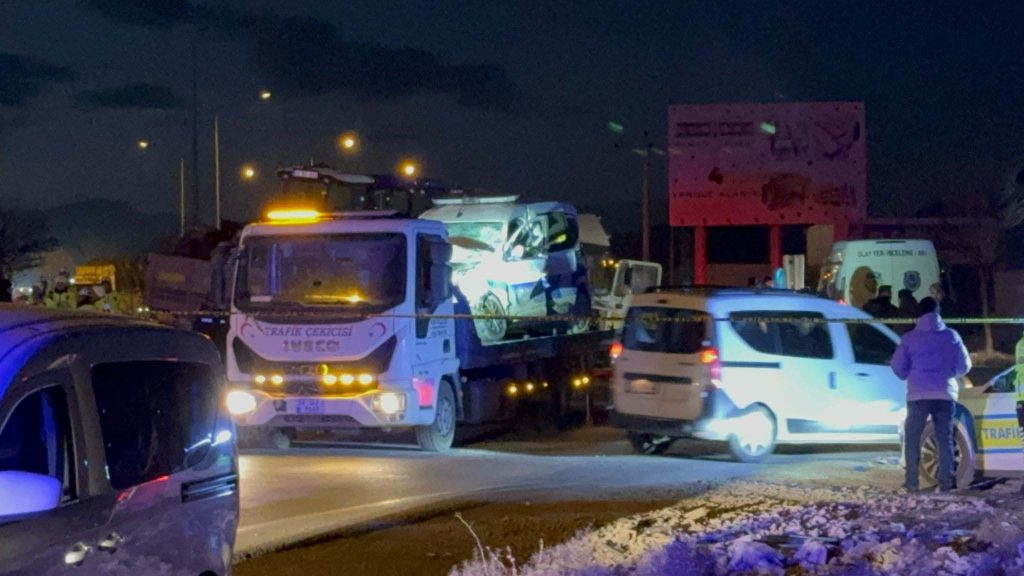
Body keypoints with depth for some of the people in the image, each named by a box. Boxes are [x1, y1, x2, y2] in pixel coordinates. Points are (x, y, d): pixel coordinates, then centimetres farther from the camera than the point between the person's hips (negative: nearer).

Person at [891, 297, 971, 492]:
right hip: (946, 395, 2)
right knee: (945, 439, 8)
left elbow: (898, 367, 3)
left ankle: (911, 482, 0)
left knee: (912, 438, 6)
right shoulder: (951, 336, 4)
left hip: (918, 395, -2)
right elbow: (964, 366, 7)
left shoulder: (910, 337, 0)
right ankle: (946, 482, 2)